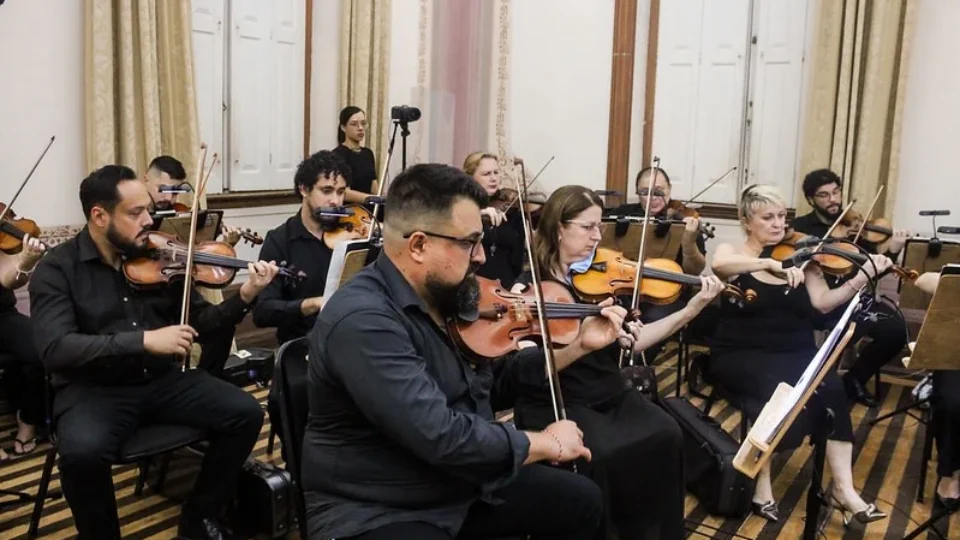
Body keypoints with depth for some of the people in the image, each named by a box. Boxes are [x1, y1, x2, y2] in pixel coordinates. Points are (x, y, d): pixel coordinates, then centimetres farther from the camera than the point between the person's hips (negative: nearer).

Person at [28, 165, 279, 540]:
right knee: (82, 451, -35)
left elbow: (198, 321, 8)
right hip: (94, 389, -4)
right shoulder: (57, 269, -7)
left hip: (162, 378, 4)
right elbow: (55, 349, -21)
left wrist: (244, 297, -11)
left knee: (246, 414, -14)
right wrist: (144, 340, -30)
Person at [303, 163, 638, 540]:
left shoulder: (446, 299, 1)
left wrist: (578, 346, 6)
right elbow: (442, 437, -32)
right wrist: (548, 443, -18)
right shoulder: (362, 320, -27)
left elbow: (496, 385, 14)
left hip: (462, 484, 9)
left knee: (581, 500, 10)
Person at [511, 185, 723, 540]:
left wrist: (690, 311, -1)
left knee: (666, 436, -20)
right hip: (555, 401, -4)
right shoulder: (531, 284, -5)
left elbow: (632, 340, 7)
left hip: (611, 394, 5)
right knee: (601, 454, -30)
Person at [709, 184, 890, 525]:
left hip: (795, 353, 4)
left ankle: (843, 487, -17)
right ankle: (761, 481, -15)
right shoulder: (733, 253, 0)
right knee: (779, 391, -32)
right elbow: (718, 264, -25)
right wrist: (770, 263, -35)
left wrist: (865, 276, -12)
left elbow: (823, 302, -1)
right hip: (742, 355, -3)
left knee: (831, 389, -25)